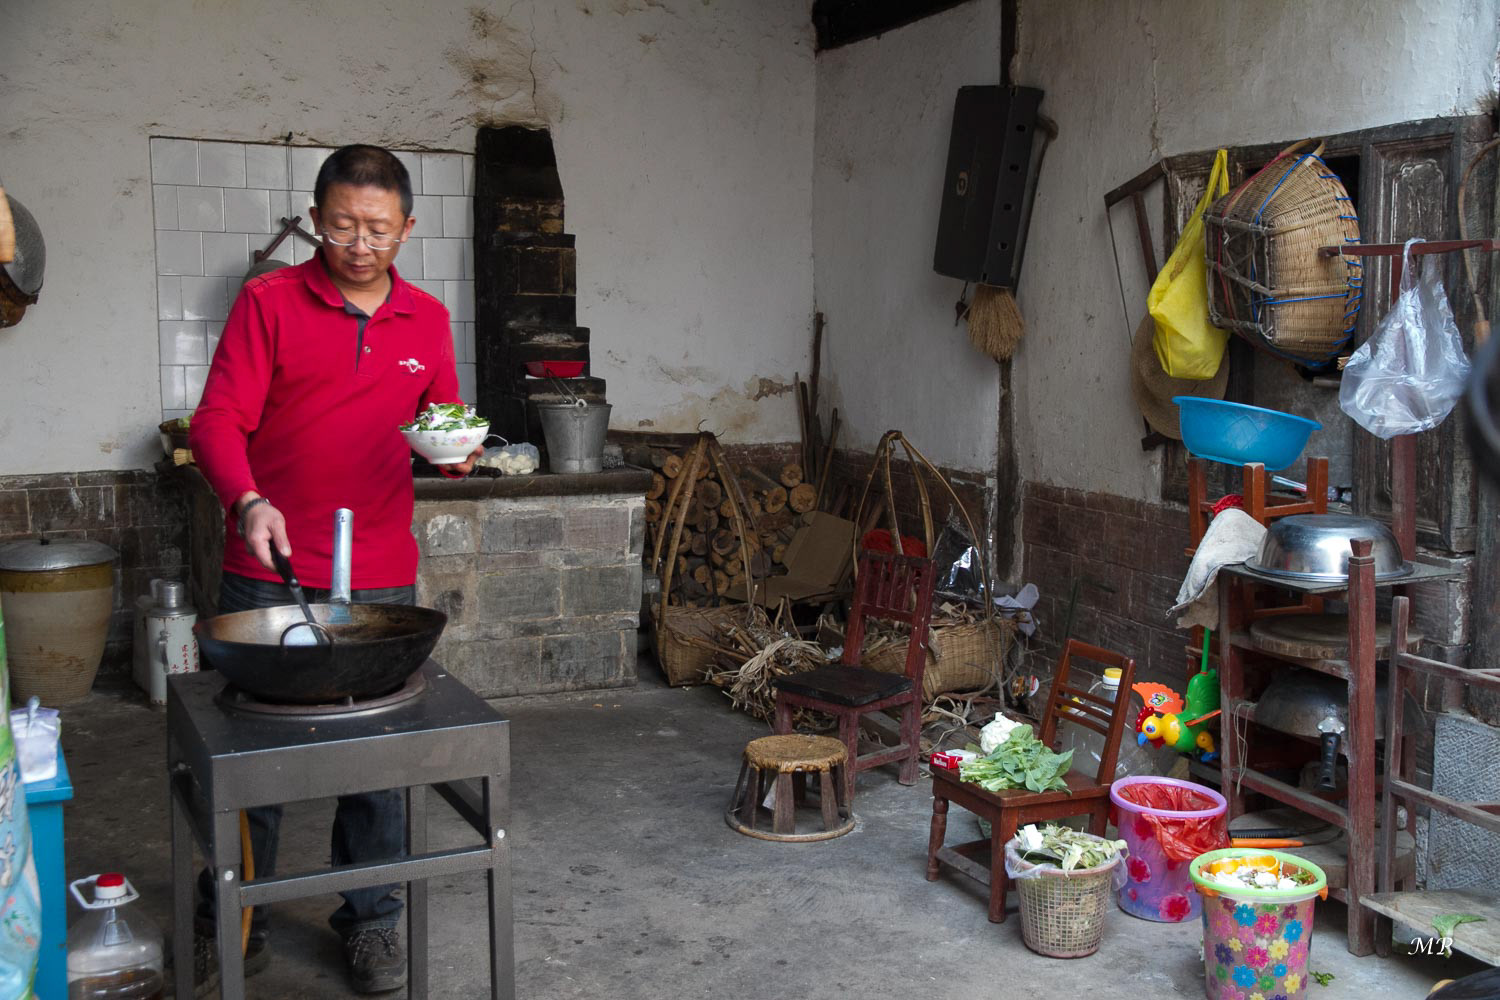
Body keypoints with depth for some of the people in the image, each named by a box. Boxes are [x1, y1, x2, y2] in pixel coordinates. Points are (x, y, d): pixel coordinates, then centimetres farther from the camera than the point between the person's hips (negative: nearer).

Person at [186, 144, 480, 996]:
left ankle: (372, 920, 27)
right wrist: (247, 499, -25)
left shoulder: (428, 319, 8)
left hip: (381, 580, 2)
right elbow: (218, 419, -8)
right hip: (268, 575, -2)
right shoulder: (268, 302, -3)